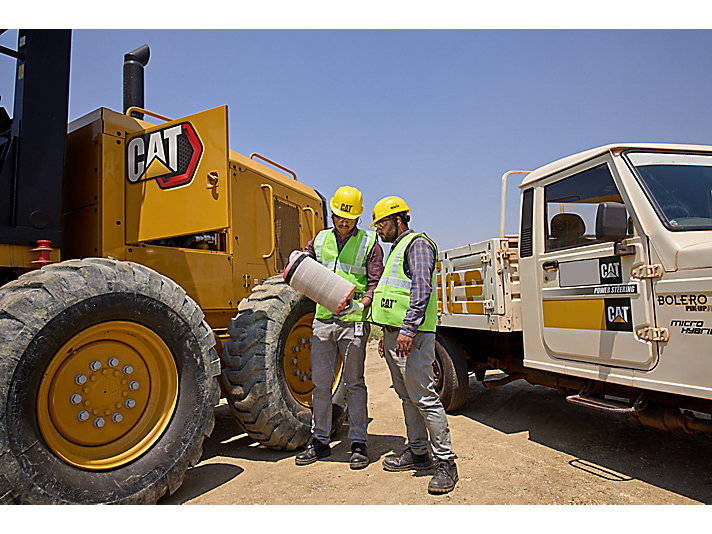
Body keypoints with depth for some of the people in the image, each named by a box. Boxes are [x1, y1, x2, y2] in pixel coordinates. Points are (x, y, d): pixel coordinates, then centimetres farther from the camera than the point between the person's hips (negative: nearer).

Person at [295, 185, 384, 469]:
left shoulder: (369, 243, 3)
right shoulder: (320, 240, 13)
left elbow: (375, 284, -2)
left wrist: (361, 303, -21)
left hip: (353, 321, -3)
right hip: (322, 319, 4)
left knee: (354, 384, 4)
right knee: (320, 382, 8)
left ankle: (358, 443, 17)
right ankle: (320, 440, 23)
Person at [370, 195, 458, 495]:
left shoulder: (417, 244, -6)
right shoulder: (396, 250, 24)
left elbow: (421, 289, -19)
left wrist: (408, 330, -26)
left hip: (412, 336, -10)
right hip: (393, 335, 10)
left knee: (424, 397, -7)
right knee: (407, 396, 14)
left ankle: (446, 462, 2)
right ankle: (417, 451, 25)